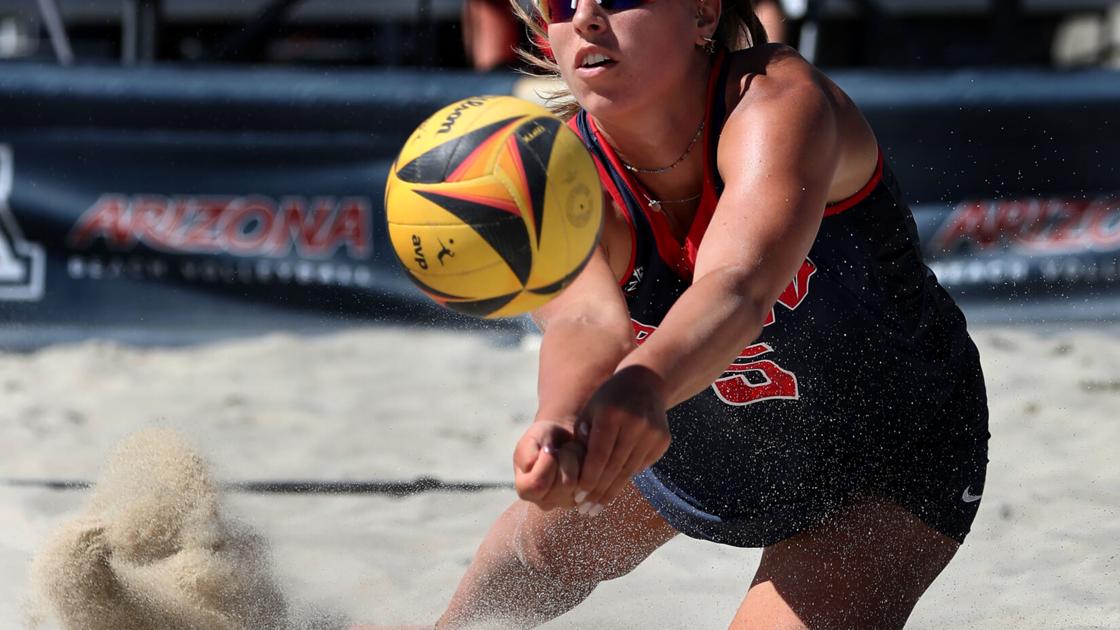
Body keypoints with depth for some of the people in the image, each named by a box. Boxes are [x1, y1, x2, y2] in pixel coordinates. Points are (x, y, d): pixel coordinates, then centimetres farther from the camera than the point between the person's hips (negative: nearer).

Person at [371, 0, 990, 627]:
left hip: (897, 452, -5)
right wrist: (560, 423, -70)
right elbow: (588, 322, -46)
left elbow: (738, 287, -56)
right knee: (539, 553, 26)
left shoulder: (779, 105, -37)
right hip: (698, 432, 5)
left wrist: (644, 384, -77)